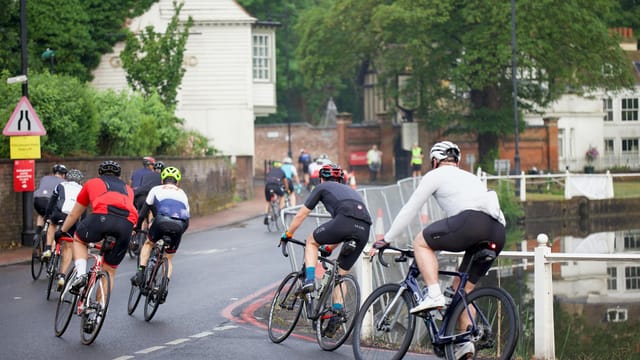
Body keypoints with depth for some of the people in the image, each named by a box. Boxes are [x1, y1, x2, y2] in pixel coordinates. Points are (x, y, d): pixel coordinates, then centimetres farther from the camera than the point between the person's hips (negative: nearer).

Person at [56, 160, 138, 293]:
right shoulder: (127, 189, 37)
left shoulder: (92, 183, 32)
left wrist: (61, 231, 55)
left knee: (79, 240, 29)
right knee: (109, 271, 17)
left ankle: (80, 274, 7)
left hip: (102, 217, -2)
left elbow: (74, 214, 41)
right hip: (127, 224, 2)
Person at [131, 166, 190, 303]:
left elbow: (144, 211, 27)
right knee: (169, 258, 21)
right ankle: (165, 285, 1)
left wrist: (137, 227, 40)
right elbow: (187, 216, 33)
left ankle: (140, 272, 12)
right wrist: (177, 232, 46)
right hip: (179, 226, 2)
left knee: (148, 243, 28)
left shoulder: (156, 190, 26)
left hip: (162, 221, -2)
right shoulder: (182, 194, 33)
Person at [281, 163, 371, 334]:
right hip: (364, 229, 5)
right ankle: (337, 312, 12)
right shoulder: (350, 190, 41)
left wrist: (287, 234, 43)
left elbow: (301, 215, 29)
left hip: (345, 220, -5)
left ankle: (310, 279, 3)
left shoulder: (322, 187, 26)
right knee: (342, 273, 20)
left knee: (311, 241, 22)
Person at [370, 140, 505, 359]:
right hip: (498, 232, 7)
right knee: (462, 287, 18)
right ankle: (466, 340, 9)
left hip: (472, 221, -7)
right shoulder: (469, 177, 38)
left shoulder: (435, 175, 17)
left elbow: (410, 210, 17)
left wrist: (386, 240, 26)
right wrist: (439, 245, 56)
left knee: (421, 242, 10)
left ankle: (434, 295, -6)